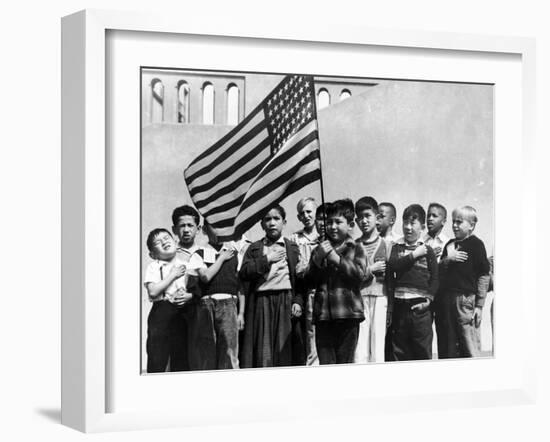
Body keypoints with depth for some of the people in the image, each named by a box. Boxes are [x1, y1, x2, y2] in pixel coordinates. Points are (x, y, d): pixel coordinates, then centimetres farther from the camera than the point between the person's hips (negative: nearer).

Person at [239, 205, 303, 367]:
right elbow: (243, 273, 1)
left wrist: (298, 301, -6)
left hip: (285, 302, 0)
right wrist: (267, 260, -5)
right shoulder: (254, 248, 15)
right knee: (262, 352, -5)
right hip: (260, 303, 0)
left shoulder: (292, 248, 14)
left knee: (284, 349, -5)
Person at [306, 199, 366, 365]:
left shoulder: (355, 249, 9)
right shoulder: (319, 250, 16)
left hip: (348, 314, -2)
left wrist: (337, 259, -14)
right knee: (325, 364, -3)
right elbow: (309, 281, 9)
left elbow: (359, 273, -7)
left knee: (345, 362, 1)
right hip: (323, 314, 2)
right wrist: (317, 260, -7)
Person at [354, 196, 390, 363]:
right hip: (359, 299, 0)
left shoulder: (386, 245, 8)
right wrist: (370, 270, -7)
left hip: (380, 298, 0)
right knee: (360, 351, -5)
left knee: (378, 351, -1)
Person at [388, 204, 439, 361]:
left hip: (420, 306, -2)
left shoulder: (427, 250, 6)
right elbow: (392, 265, -8)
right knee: (399, 352, 5)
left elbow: (435, 278, 1)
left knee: (423, 351, -1)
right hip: (400, 305, 2)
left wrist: (428, 299, -10)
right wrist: (414, 255, -7)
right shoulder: (397, 248, 12)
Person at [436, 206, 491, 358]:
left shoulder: (476, 244, -3)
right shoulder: (450, 244, 16)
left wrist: (479, 305, -8)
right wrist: (448, 259, -4)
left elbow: (484, 276, -5)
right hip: (446, 299, 6)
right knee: (447, 349, 10)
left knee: (470, 348, -7)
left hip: (466, 298, -6)